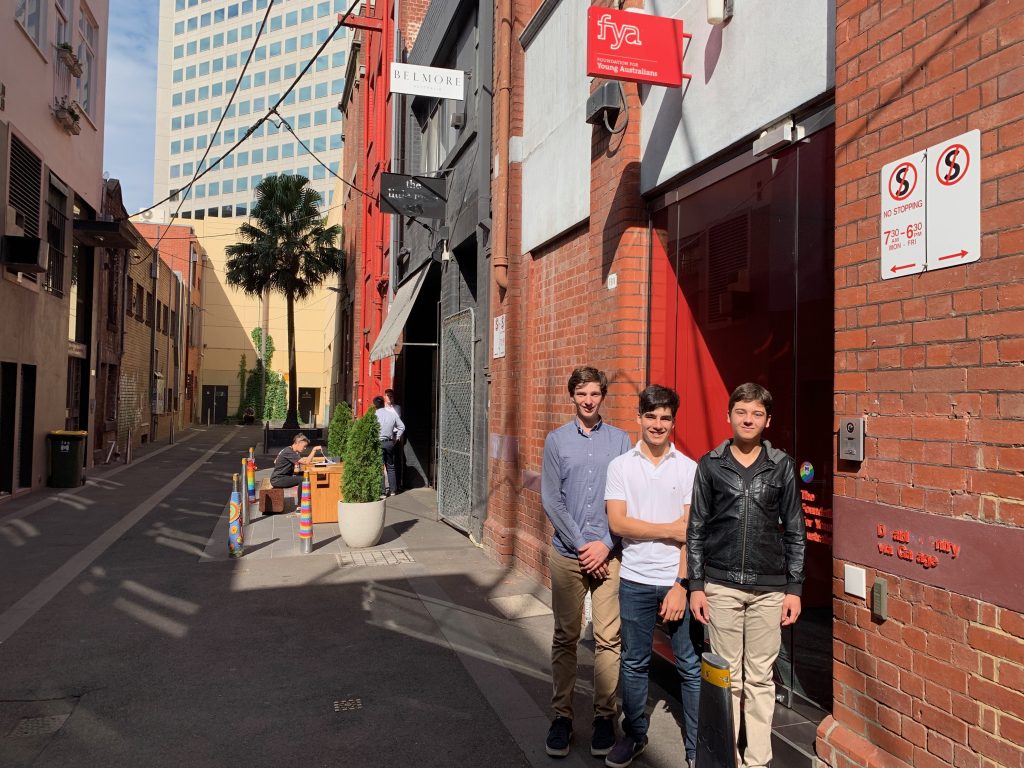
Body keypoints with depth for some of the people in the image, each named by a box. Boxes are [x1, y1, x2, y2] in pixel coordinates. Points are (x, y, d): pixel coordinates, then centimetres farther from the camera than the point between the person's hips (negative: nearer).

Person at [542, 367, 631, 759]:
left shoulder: (621, 440, 3)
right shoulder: (556, 440, 3)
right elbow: (551, 500, -2)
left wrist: (606, 544, -10)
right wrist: (582, 544, -9)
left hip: (609, 553, 0)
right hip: (567, 553, 0)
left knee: (608, 638, 3)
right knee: (565, 637, 8)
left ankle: (605, 716, 17)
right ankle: (562, 715, 20)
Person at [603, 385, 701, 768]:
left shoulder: (689, 468, -1)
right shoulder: (621, 466, 2)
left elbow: (691, 533, -5)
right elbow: (617, 522, -7)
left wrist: (681, 585, -11)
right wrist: (670, 529, -11)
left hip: (678, 580, -1)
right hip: (635, 580, 1)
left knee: (691, 666, 6)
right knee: (634, 663, 13)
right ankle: (634, 735, 32)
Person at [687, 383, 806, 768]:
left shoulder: (781, 466, 1)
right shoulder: (710, 464, 0)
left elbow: (794, 530, 5)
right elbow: (696, 528, 2)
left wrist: (794, 588, 2)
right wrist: (695, 585, 0)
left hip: (769, 588, 0)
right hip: (721, 585, 0)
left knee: (760, 678, 9)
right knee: (726, 676, 9)